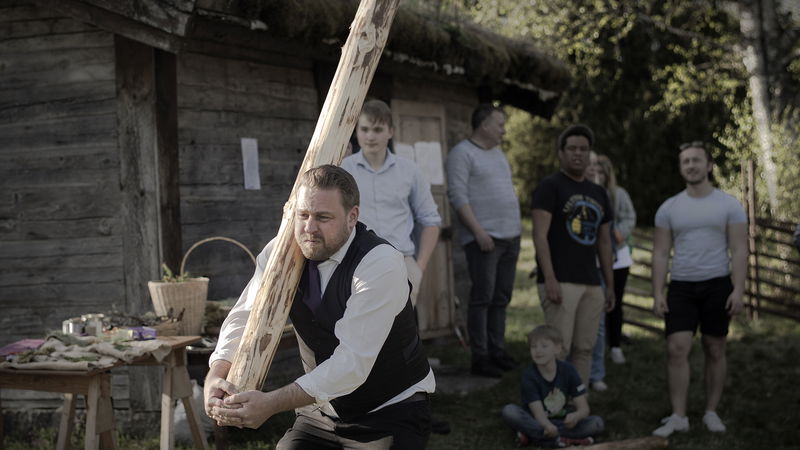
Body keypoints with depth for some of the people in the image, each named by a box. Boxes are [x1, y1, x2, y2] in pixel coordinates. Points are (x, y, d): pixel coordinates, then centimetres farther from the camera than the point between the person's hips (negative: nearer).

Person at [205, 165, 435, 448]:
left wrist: (271, 403, -37)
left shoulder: (382, 264, -24)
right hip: (322, 413, 5)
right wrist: (216, 377, -28)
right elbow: (245, 318, -7)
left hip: (392, 413, -5)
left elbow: (353, 362, -30)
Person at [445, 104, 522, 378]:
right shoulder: (462, 153, -7)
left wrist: (517, 227, 17)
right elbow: (457, 196, -15)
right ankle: (480, 357, -4)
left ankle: (497, 351, 15)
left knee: (501, 299, 9)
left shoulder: (497, 153, 20)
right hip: (483, 239, -8)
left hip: (510, 238, 8)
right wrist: (478, 231, -20)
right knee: (482, 298, -7)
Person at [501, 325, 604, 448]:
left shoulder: (568, 370, -9)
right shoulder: (529, 376, -16)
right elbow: (538, 413, -24)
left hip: (561, 423, 3)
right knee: (509, 411, -30)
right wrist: (548, 426, -49)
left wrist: (576, 416, -37)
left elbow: (584, 408, -11)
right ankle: (560, 440, -33)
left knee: (597, 423, -21)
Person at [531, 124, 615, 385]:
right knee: (559, 350, -11)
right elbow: (540, 234, -10)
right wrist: (549, 279, -19)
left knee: (584, 350, 5)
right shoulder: (550, 186, -2)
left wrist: (610, 285, 17)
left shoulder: (598, 194, 19)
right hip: (561, 283, -6)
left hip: (591, 285, 7)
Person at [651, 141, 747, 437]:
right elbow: (660, 254, 5)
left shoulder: (728, 205, 0)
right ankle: (678, 417, -6)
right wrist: (657, 293, -3)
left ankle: (711, 413, 16)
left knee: (715, 350, 6)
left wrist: (738, 289, -13)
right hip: (681, 287, 1)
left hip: (717, 285, -1)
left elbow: (739, 251, -3)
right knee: (677, 349, -9)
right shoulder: (669, 208, 6)